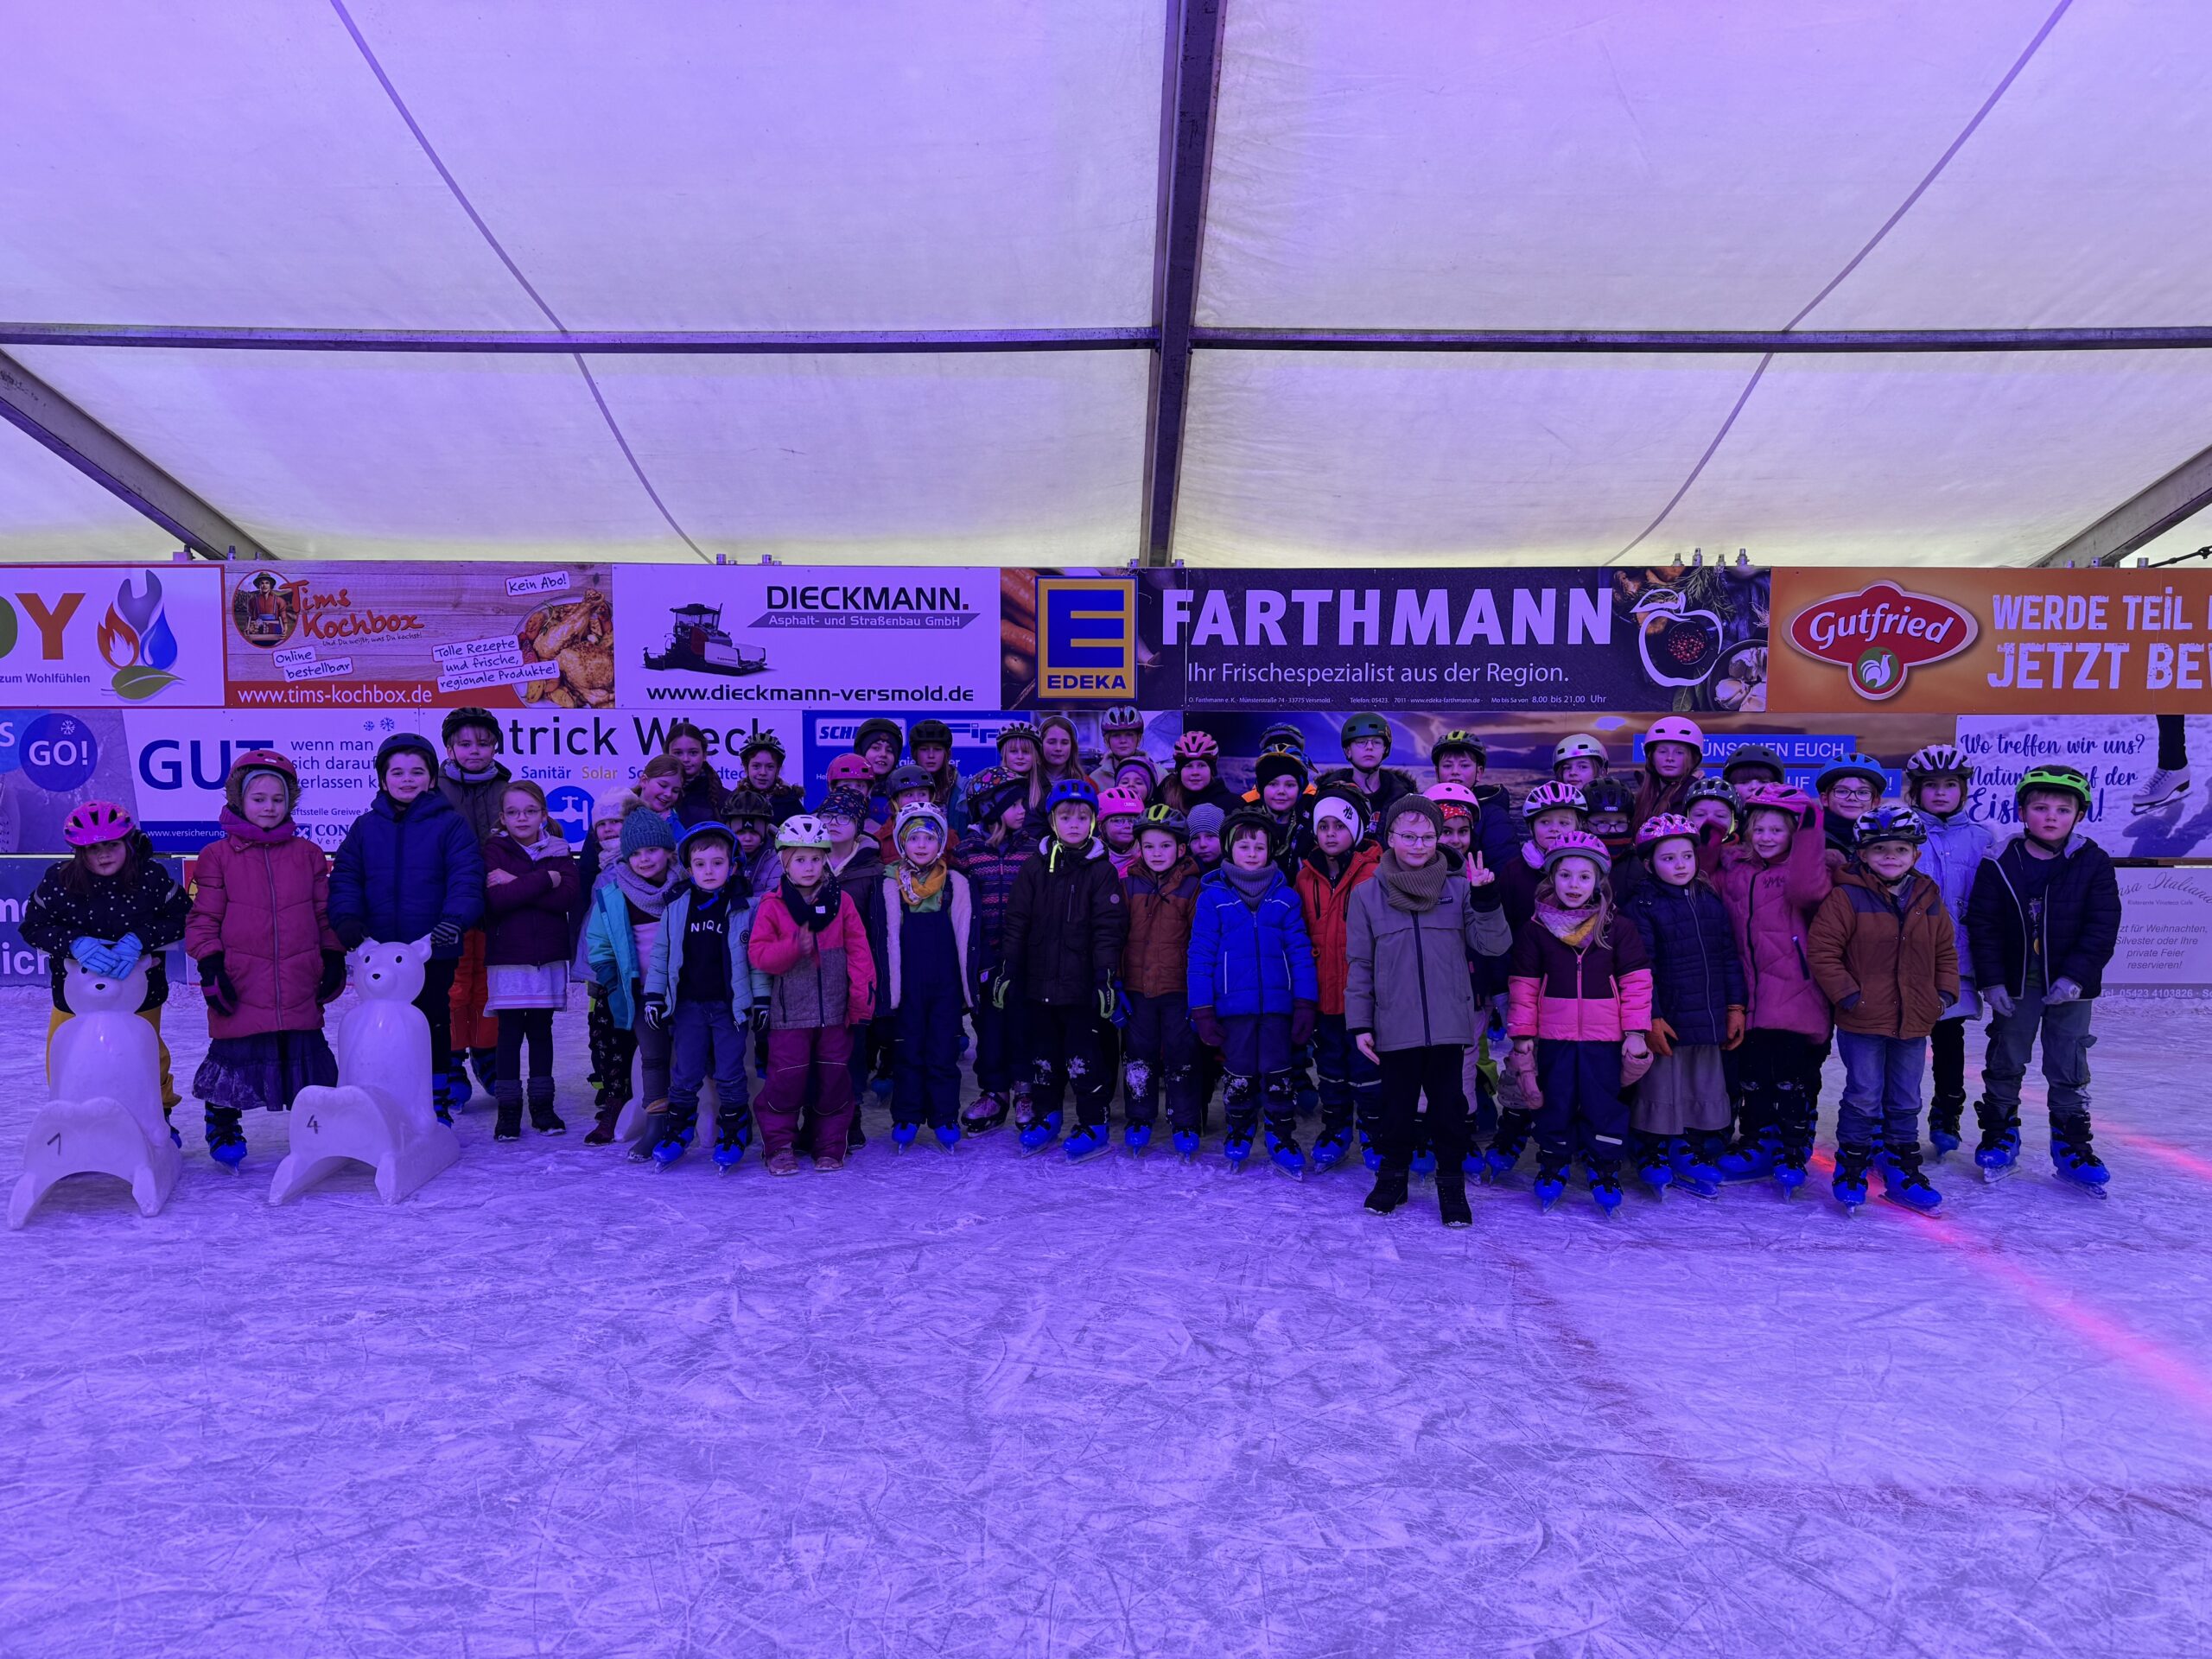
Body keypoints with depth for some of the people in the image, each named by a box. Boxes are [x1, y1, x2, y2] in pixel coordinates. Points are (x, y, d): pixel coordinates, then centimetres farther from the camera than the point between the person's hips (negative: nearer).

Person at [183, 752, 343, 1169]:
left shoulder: (308, 854, 10)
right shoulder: (218, 856, 3)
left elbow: (325, 913, 14)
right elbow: (203, 917, 2)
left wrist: (334, 959, 9)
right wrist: (210, 966, -5)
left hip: (299, 986, 2)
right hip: (240, 986, -2)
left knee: (304, 1054, 9)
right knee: (235, 1054, 4)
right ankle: (223, 1127, 21)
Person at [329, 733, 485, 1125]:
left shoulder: (450, 824, -2)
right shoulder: (365, 827, 8)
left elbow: (466, 879, -10)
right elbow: (345, 877, 5)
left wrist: (455, 919, -26)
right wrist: (347, 917, -13)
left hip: (434, 952, -3)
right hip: (379, 953, 3)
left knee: (434, 1024, 8)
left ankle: (436, 1103, 20)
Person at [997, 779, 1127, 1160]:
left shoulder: (1101, 870, -3)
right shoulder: (1034, 868, 5)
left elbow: (1108, 928, -6)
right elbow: (1016, 923, 7)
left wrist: (1105, 977, -12)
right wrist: (1008, 971, 2)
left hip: (1081, 984, -3)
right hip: (1038, 983, 3)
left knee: (1083, 1056, 1)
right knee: (1043, 1054, 14)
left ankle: (1093, 1125, 12)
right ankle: (1045, 1116, 29)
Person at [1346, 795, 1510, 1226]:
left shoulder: (1458, 888, 3)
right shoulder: (1367, 894, 2)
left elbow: (1494, 945, -2)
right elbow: (1359, 965, 4)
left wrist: (1486, 899, -16)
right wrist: (1359, 1024, 0)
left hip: (1448, 1024, 0)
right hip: (1394, 1026, 0)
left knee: (1448, 1105, 7)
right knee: (1397, 1106, 11)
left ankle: (1451, 1184, 24)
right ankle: (1393, 1177, 30)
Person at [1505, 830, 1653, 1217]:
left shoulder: (1618, 927, 0)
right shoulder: (1536, 930, 1)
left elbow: (1636, 982, 1)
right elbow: (1524, 985, 2)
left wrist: (1636, 1032, -4)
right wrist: (1522, 1035, 0)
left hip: (1604, 1038, 0)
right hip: (1553, 1037, 1)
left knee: (1603, 1106, 7)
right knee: (1555, 1105, 10)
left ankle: (1604, 1171, 21)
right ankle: (1551, 1168, 25)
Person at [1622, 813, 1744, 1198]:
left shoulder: (1711, 901, 8)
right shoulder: (1642, 906, -8)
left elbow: (1730, 958, 10)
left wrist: (1735, 1007, 5)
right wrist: (1651, 1017, -15)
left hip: (1709, 1018, 5)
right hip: (1667, 1020, -5)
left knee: (1706, 1090, 13)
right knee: (1662, 1090, 4)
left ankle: (1694, 1157, 26)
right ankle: (1654, 1158, 18)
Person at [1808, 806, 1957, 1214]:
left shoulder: (1929, 899, 7)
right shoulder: (1846, 897, -10)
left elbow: (1946, 951, 16)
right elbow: (1821, 951, -11)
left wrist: (1945, 992, 4)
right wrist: (1847, 994, -14)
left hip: (1914, 1021, 5)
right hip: (1862, 1020, -5)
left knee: (1906, 1102, 15)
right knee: (1864, 1098, 1)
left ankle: (1901, 1171, 27)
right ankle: (1851, 1168, 15)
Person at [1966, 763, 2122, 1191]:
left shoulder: (2093, 864, -6)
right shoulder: (1999, 865, -6)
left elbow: (2102, 927, -8)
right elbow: (1981, 925, -6)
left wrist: (2076, 976, -17)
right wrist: (1990, 980, -11)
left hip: (2069, 985, 0)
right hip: (2015, 983, 0)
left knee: (2069, 1067, 8)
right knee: (2005, 1059, 11)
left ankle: (2071, 1145, 21)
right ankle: (2000, 1133, 26)